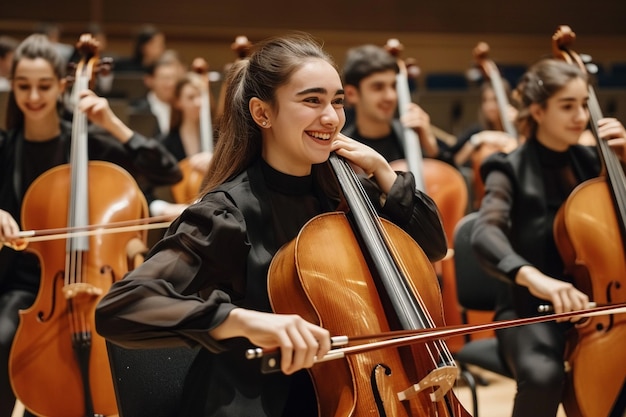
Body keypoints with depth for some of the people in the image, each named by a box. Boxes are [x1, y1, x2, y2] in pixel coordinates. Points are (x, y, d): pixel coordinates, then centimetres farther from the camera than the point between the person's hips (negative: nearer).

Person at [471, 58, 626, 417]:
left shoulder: (590, 161, 8)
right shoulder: (511, 170, -7)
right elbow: (486, 234, -26)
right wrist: (532, 276, -45)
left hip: (591, 302, 5)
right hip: (531, 309, -4)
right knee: (544, 376, -34)